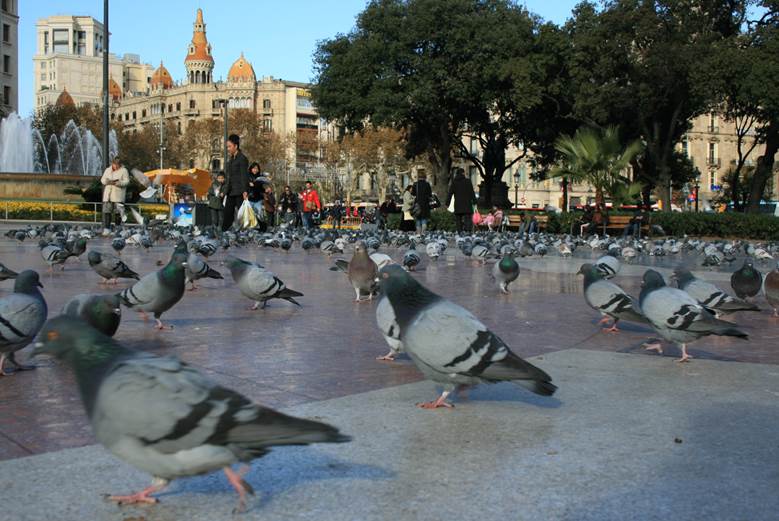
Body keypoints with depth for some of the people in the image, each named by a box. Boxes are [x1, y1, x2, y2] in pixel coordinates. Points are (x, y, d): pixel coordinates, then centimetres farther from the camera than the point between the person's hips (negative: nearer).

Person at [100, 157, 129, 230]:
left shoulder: (124, 170, 3)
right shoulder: (108, 170, 16)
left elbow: (127, 181, -6)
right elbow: (102, 180, 15)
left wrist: (117, 183, -21)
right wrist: (107, 181, -8)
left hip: (118, 196, -4)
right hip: (108, 194, 4)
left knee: (119, 211, -8)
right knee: (106, 211, 0)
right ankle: (106, 227, 2)